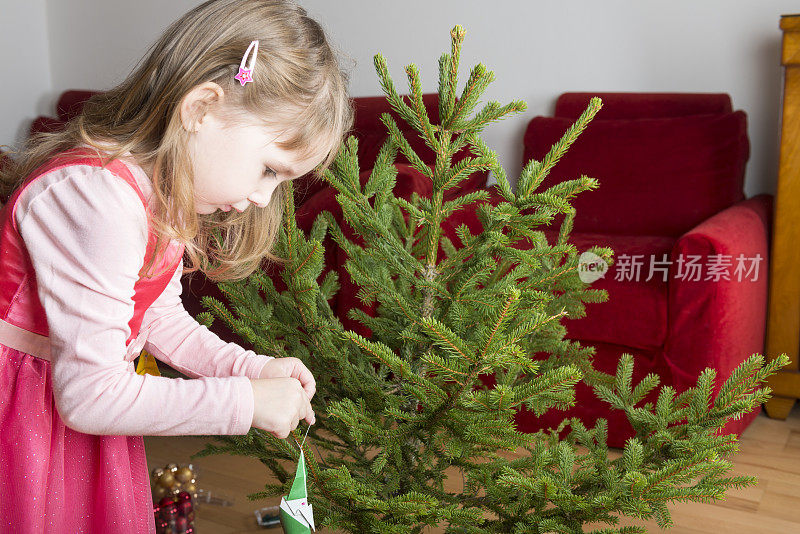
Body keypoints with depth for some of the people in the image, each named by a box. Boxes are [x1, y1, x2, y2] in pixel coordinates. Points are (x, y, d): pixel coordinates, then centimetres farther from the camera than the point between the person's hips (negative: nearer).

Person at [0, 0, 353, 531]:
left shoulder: (169, 188, -2)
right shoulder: (96, 199, -32)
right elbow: (89, 396, -30)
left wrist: (249, 367, -4)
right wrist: (246, 401, -25)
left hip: (89, 405, 8)